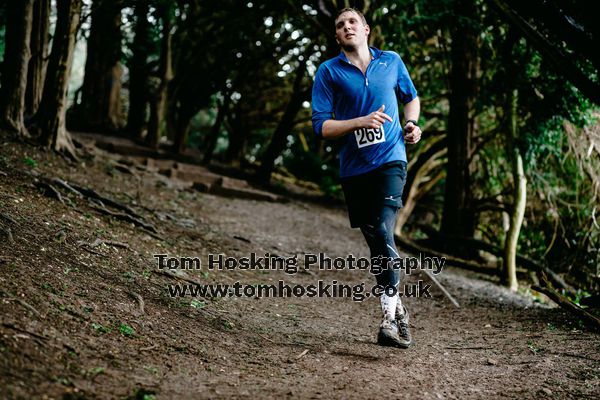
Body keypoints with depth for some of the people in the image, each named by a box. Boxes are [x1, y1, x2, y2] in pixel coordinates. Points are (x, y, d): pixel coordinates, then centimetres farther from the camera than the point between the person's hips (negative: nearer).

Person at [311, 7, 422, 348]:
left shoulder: (391, 61, 7)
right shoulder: (329, 72, 1)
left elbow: (411, 98, 25)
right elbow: (321, 127, -5)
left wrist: (412, 123, 4)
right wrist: (361, 122, -19)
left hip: (390, 160, -1)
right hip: (354, 168, 1)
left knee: (384, 232, -20)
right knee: (375, 242, 7)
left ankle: (390, 317, -19)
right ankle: (399, 309, 25)